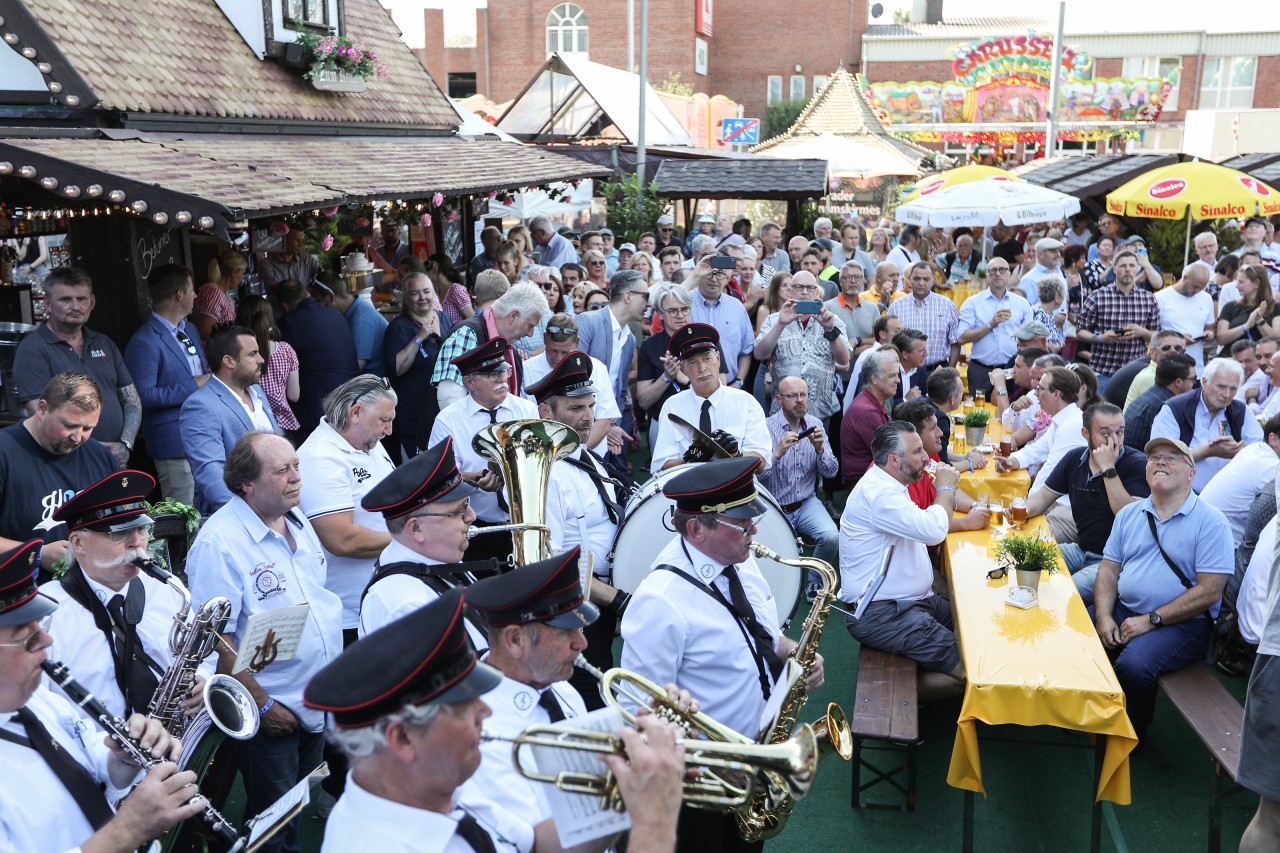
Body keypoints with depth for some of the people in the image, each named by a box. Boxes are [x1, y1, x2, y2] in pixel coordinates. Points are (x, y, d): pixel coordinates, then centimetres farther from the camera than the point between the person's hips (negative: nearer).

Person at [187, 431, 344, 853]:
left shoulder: (297, 521, 4)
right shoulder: (219, 542, -21)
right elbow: (215, 640, -22)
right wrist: (262, 705, -19)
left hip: (319, 704, 7)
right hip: (272, 713, -7)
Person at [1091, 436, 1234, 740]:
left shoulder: (1210, 522, -8)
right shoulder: (1129, 515, 11)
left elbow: (1209, 592, -13)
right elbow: (1109, 569, 11)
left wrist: (1150, 620, -15)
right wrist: (1104, 616, -7)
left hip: (1182, 623, -5)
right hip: (1123, 610, 6)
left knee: (1133, 665, -31)